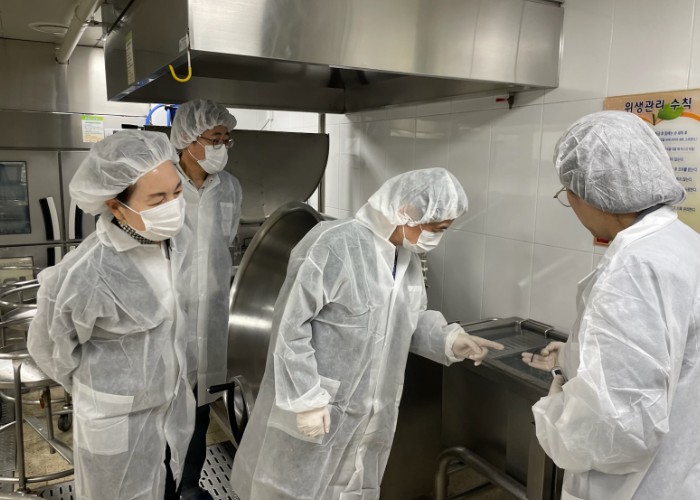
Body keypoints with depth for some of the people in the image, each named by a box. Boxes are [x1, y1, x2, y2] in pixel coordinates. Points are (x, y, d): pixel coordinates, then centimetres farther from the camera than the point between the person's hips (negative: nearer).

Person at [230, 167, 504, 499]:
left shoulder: (409, 256, 2)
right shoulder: (334, 246, -24)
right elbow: (291, 325, -21)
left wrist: (449, 339, -5)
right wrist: (307, 399, -19)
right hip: (319, 409, -7)